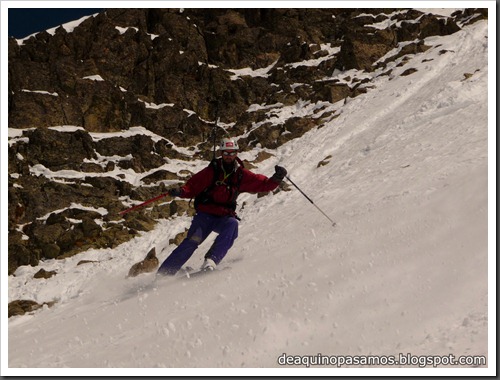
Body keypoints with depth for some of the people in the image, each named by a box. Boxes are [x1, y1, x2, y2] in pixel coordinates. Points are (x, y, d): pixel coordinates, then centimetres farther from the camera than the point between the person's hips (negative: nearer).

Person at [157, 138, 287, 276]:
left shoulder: (241, 175, 5)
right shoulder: (212, 171, -2)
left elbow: (263, 184, 6)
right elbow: (194, 185, -5)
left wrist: (276, 178, -13)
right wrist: (181, 191, -25)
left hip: (224, 217, 2)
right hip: (205, 214, -2)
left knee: (232, 224, -32)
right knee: (193, 240, -22)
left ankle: (210, 261, -40)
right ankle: (164, 273, -15)